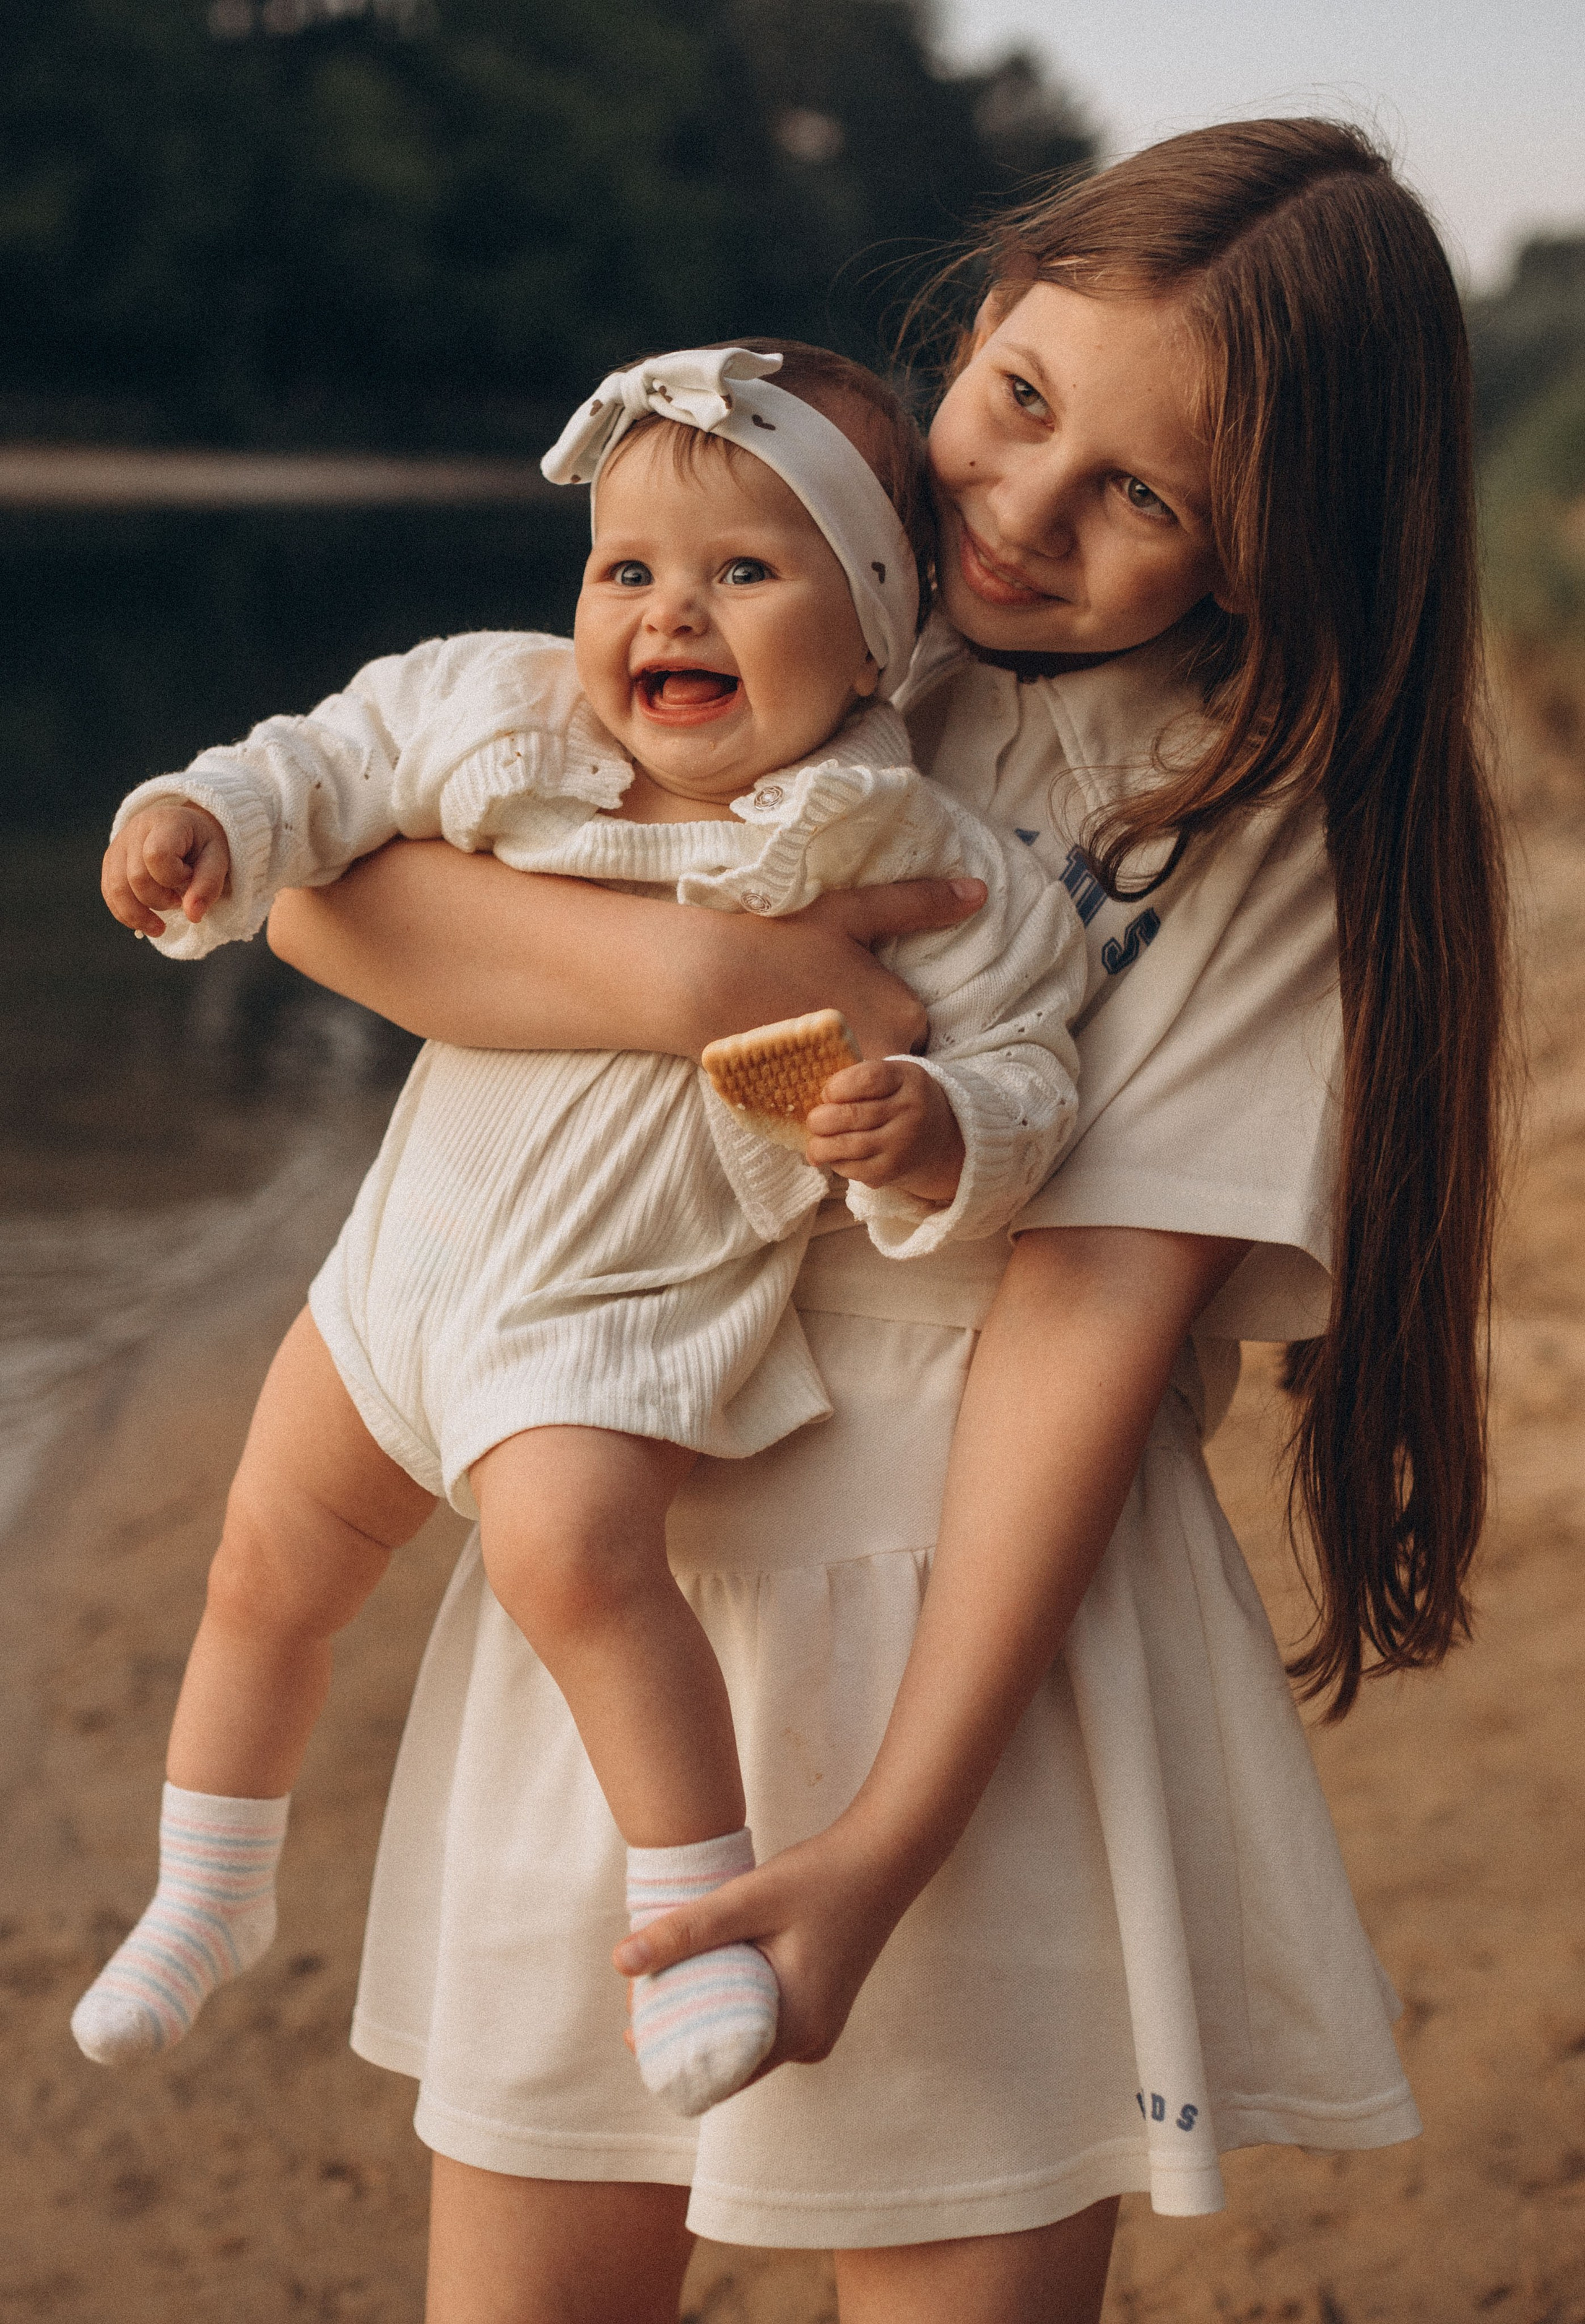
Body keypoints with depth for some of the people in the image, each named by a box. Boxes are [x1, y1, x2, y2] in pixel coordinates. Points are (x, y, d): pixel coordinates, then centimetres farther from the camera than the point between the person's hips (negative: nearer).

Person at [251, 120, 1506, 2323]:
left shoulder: (1274, 811, -6)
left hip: (982, 1607, -3)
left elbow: (1096, 1310, -13)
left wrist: (887, 1840, -17)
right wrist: (703, 975, -18)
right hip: (616, 1562, 3)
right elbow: (333, 889, -2)